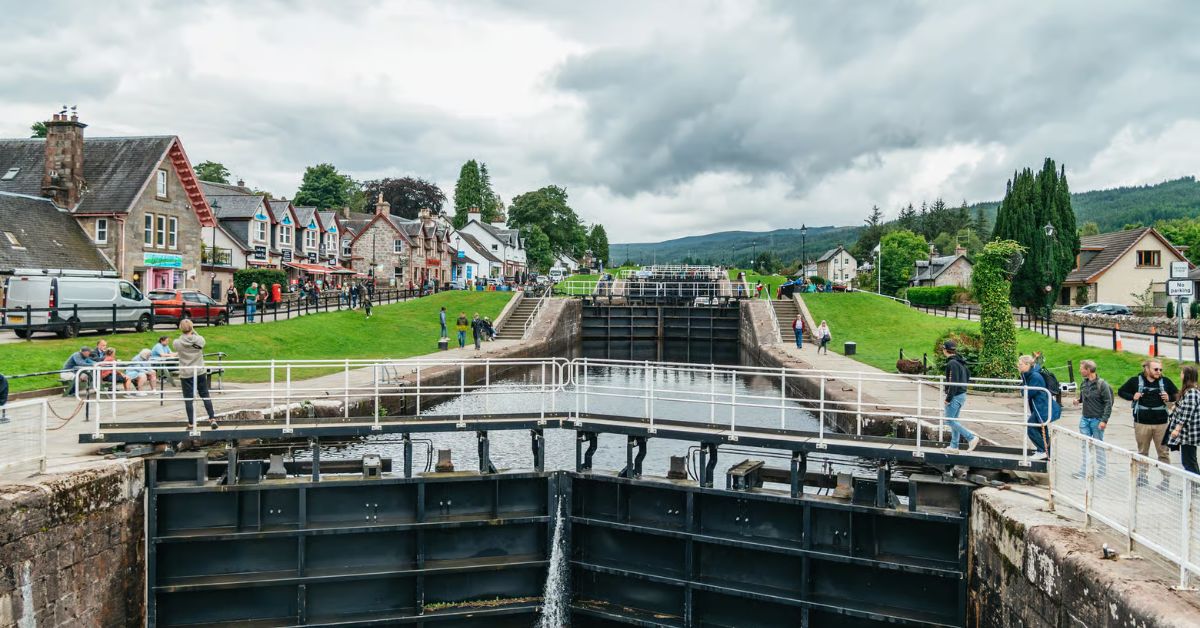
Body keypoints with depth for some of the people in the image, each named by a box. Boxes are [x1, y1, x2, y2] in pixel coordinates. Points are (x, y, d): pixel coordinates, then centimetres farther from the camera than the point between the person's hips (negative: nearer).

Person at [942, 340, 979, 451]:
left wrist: (948, 398, -19)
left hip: (955, 396, -10)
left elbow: (953, 383, -23)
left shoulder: (952, 363, -19)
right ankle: (954, 446, 18)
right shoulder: (960, 362, 11)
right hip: (962, 394, 10)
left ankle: (971, 437, -10)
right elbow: (968, 373, 24)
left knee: (949, 420, -5)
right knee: (954, 420, 14)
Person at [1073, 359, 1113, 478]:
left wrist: (1104, 420, -18)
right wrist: (1078, 400, -1)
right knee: (1085, 445, 7)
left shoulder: (1102, 384, -14)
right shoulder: (1083, 383, 6)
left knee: (1099, 446, 5)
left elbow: (1108, 403, -13)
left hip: (1097, 420, -6)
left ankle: (1101, 471, 16)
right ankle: (1084, 470, 12)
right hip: (1085, 419, 6)